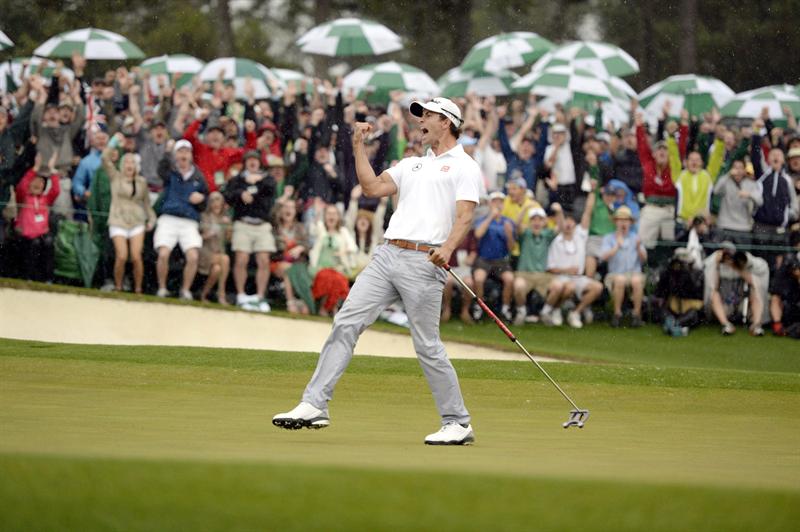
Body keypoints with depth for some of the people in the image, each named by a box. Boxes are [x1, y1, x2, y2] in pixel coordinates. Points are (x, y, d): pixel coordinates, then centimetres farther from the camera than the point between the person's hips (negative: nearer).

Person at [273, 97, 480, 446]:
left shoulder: (464, 166, 4)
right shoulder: (411, 165, 26)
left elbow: (465, 215, -9)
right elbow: (373, 188, 16)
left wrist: (448, 247, -27)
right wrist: (358, 146, 14)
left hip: (424, 263, -6)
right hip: (386, 256, 7)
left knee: (427, 346, -6)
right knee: (345, 324, -4)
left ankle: (458, 423, 4)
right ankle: (314, 406, -6)